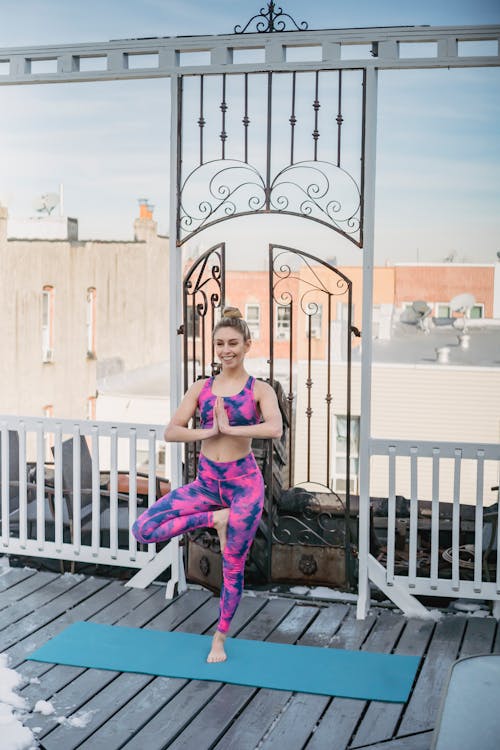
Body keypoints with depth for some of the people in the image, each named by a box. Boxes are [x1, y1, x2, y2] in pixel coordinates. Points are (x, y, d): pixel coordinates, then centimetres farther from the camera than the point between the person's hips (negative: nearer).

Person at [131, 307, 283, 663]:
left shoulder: (259, 390, -4)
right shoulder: (201, 388, 5)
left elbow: (275, 429, -24)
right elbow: (171, 432, -1)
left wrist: (229, 428, -20)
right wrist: (207, 432, -14)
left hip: (244, 482, -3)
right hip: (206, 481, 4)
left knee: (233, 567, 6)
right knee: (144, 529, -11)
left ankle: (220, 638, 27)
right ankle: (215, 518, 5)